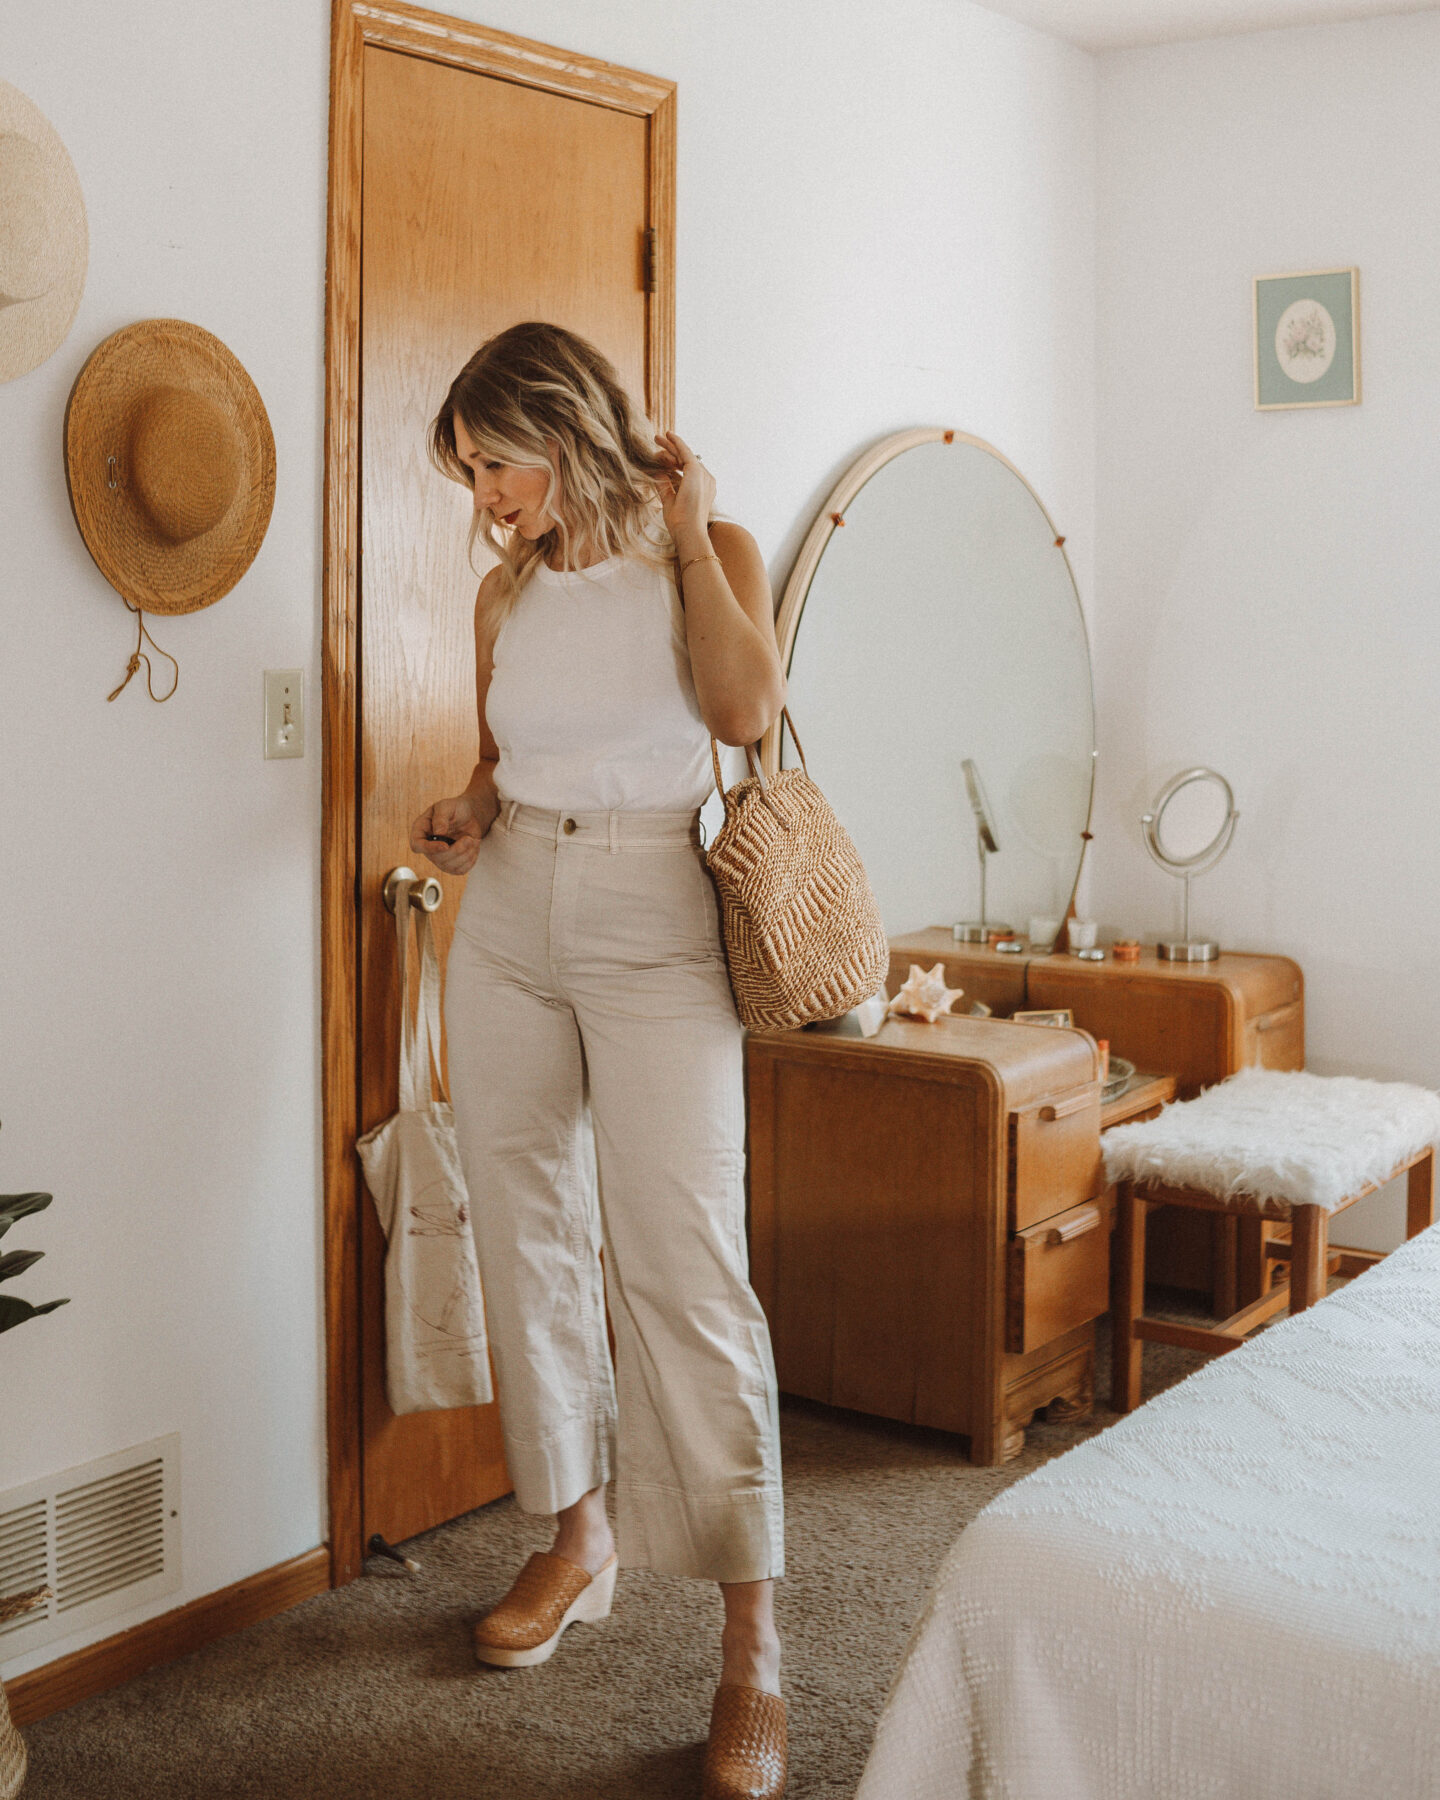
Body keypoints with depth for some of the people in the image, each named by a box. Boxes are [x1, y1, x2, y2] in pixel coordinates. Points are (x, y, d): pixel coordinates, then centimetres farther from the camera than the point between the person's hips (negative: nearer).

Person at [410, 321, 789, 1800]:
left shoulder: (711, 552, 0)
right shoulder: (506, 591, 11)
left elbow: (743, 708, -17)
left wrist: (687, 530, -10)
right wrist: (469, 811, 0)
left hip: (654, 939, -5)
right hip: (509, 922, 5)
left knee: (683, 1268, -11)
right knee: (529, 1240, 9)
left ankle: (750, 1643, -4)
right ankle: (576, 1540, 28)